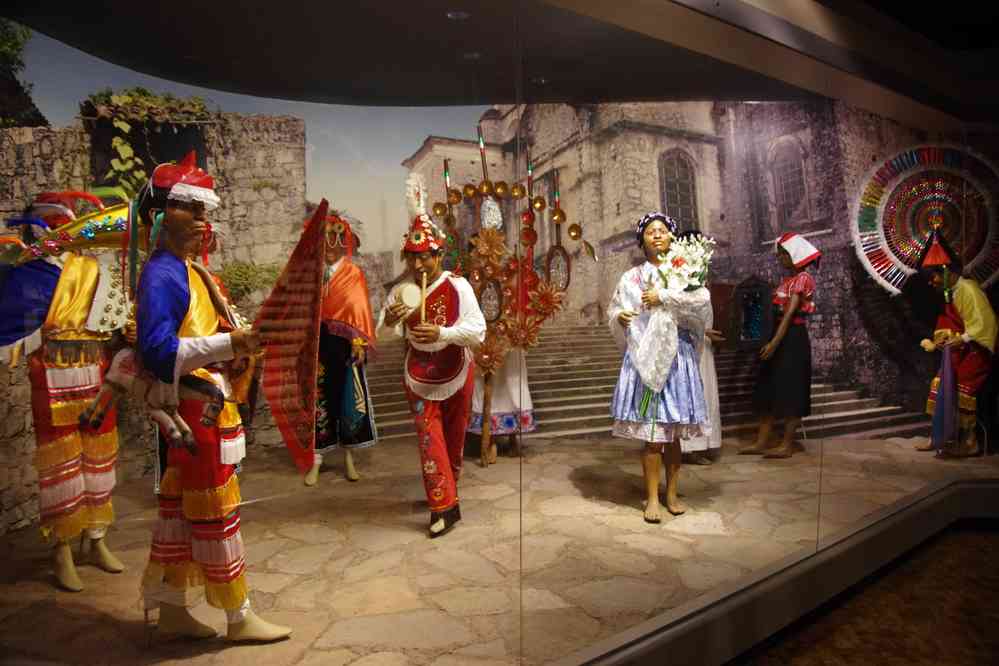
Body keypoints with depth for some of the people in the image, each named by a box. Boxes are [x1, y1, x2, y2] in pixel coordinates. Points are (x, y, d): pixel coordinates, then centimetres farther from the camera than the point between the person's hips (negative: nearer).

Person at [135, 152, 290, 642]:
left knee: (180, 509, 16)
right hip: (193, 411, -9)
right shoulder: (161, 276, -16)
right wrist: (229, 343, -27)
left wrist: (241, 345, 5)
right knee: (217, 513, 1)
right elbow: (158, 352, -26)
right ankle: (239, 618, 15)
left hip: (206, 408, 9)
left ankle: (171, 608, 30)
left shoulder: (190, 272, 13)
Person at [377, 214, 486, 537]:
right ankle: (444, 506, 4)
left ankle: (446, 490, 38)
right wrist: (389, 322, -30)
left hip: (456, 375, -1)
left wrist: (441, 332, -40)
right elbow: (381, 335, -6)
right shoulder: (401, 291, -9)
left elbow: (477, 331, -24)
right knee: (429, 440, -4)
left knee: (454, 438, 15)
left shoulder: (458, 286, -18)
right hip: (420, 379, 1)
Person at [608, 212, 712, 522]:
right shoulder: (631, 277, 10)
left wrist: (664, 297, -13)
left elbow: (703, 301, -8)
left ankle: (672, 494, 18)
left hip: (676, 356, 1)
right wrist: (620, 317, -12)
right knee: (651, 431, -4)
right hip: (644, 356, 0)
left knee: (673, 430, 6)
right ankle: (652, 498, 4)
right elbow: (613, 312, 10)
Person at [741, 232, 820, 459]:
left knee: (790, 391, -3)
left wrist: (775, 342, -26)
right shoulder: (787, 280, 16)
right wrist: (771, 341, 9)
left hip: (793, 338, -9)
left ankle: (787, 445, 5)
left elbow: (790, 313, -20)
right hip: (780, 337, 9)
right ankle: (761, 442, 13)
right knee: (769, 390, 8)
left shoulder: (803, 279, -10)